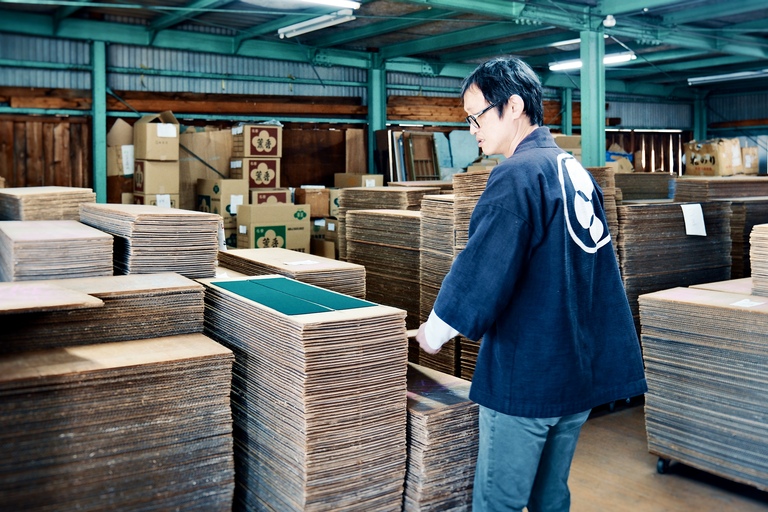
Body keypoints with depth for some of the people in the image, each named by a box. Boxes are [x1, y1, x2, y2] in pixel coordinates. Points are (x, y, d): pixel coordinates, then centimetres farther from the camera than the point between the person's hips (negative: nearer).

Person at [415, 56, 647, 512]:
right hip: (582, 368, 9)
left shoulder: (520, 174, -16)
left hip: (527, 375, -9)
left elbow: (482, 271, -21)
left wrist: (436, 330, -5)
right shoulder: (577, 171, 11)